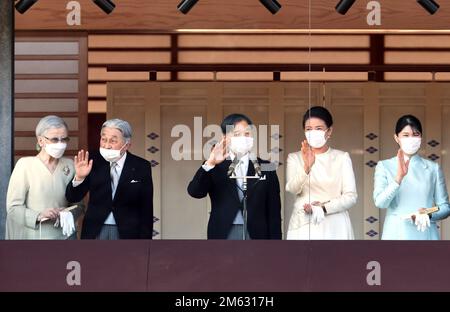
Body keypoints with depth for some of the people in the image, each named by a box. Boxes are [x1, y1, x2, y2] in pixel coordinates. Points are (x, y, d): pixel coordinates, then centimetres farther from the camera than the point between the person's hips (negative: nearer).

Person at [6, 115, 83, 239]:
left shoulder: (69, 165, 5)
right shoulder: (25, 164, -5)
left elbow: (78, 203, 10)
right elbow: (13, 207, -7)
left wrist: (69, 214, -10)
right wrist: (39, 216, -20)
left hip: (65, 235, 3)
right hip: (34, 235, -3)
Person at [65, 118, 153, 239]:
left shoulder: (141, 167, -4)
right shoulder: (93, 162, -2)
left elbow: (146, 210, 0)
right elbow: (72, 198, -5)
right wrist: (79, 178, -25)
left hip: (127, 233, -1)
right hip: (95, 232, 1)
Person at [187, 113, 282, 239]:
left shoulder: (265, 169, 8)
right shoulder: (215, 168, 6)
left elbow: (274, 213, 7)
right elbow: (194, 192, -11)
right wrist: (210, 164, -25)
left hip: (256, 235, 1)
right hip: (222, 235, -1)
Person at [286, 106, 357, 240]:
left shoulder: (342, 158, 9)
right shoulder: (295, 158, 10)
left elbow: (351, 196, 3)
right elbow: (292, 188, -8)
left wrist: (324, 208, -11)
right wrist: (306, 167, -27)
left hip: (334, 228, 0)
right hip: (303, 227, 0)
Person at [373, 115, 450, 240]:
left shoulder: (433, 168, 10)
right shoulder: (384, 166, 7)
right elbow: (380, 202, -7)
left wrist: (428, 214, -12)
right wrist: (399, 177, -21)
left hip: (425, 235, 1)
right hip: (396, 235, -1)